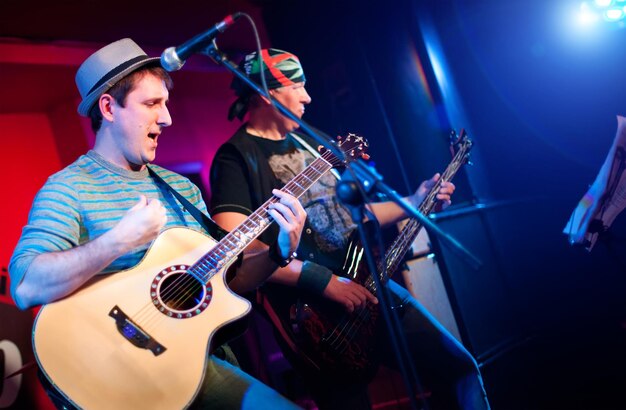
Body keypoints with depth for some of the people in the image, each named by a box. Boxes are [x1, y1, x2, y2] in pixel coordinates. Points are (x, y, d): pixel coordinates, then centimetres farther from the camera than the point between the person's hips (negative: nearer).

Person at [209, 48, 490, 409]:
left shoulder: (308, 142, 17)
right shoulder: (237, 156, -9)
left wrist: (414, 201, 19)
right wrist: (324, 280, -24)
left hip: (367, 285, 8)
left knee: (459, 369, 10)